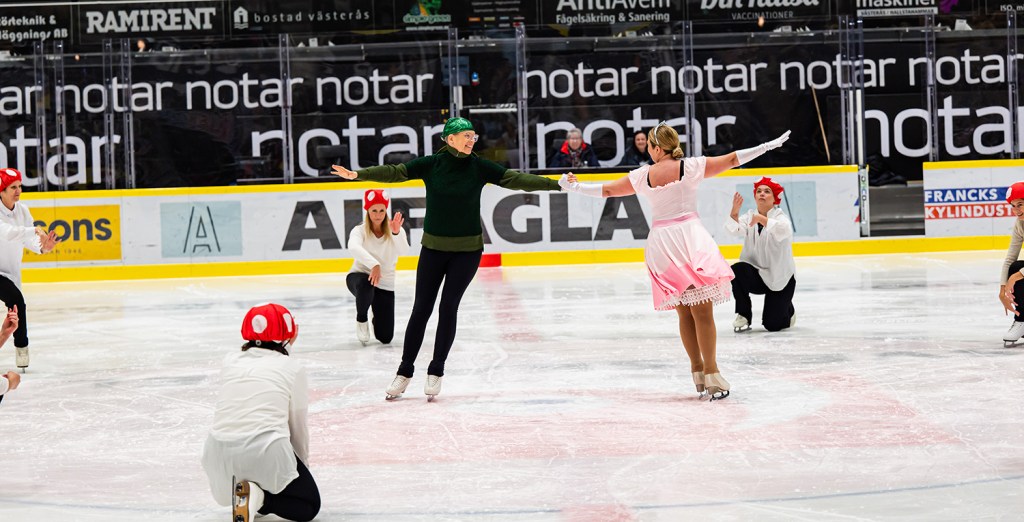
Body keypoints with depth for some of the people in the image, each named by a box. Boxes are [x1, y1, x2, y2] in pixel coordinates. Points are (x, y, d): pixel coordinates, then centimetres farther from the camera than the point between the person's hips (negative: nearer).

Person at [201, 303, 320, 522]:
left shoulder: (230, 361, 14)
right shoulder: (292, 368, 6)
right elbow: (297, 424, 11)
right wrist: (302, 462, 28)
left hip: (219, 451, 5)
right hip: (267, 452, -5)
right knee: (309, 504, 14)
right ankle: (257, 496, -11)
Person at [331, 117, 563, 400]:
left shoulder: (479, 167, -3)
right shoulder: (430, 164, -5)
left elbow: (514, 179, -6)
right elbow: (394, 172, -13)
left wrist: (556, 184, -13)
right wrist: (357, 174, -27)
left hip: (467, 249, 0)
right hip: (433, 247, 0)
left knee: (448, 307, -2)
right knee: (421, 308, 2)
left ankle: (436, 371, 10)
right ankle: (405, 371, 12)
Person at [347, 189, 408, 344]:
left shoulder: (396, 231, -7)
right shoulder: (360, 231, -12)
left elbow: (403, 251, -26)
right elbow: (353, 247, -35)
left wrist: (396, 233, -47)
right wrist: (374, 264, -53)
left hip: (386, 285, 2)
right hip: (359, 277, -2)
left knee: (385, 337, -5)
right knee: (366, 283, -42)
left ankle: (378, 319, 35)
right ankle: (361, 320, -10)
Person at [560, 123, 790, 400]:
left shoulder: (642, 175, 4)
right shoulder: (690, 167, -4)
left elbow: (606, 190, 14)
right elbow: (733, 159, 0)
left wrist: (574, 187, 30)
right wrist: (768, 146, 9)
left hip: (660, 242, 3)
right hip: (690, 236, -3)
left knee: (684, 313, 12)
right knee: (702, 311, -3)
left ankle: (698, 372, 16)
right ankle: (712, 375, -6)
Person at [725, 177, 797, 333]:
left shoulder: (780, 217, -11)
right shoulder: (749, 217, 2)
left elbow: (782, 230, -35)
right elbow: (734, 229, -18)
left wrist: (761, 219, -53)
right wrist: (734, 212, -39)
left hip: (781, 278, -3)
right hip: (757, 274, 3)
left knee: (772, 325, -10)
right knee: (737, 271, -31)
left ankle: (787, 310, 28)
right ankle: (743, 315, -11)